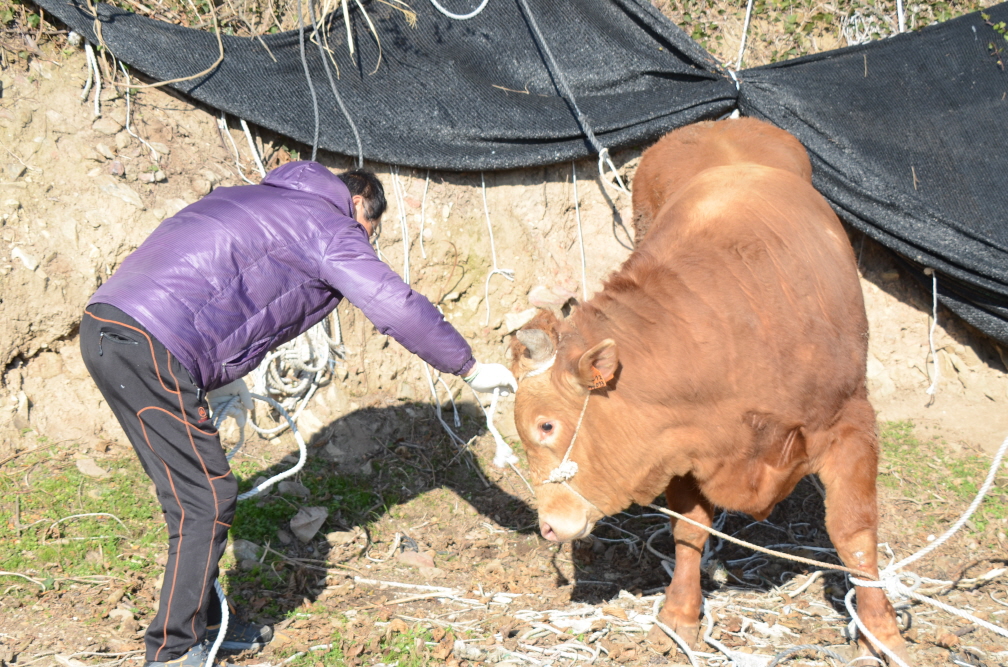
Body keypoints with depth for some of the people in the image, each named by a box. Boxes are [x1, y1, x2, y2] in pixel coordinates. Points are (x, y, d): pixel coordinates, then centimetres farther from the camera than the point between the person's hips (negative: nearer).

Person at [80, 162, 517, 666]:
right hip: (150, 351, -9)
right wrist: (471, 369, 8)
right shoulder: (329, 226, 3)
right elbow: (398, 308, -3)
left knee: (192, 493, 19)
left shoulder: (254, 200, 30)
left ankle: (203, 625, 29)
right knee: (206, 502, -1)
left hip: (103, 328, 9)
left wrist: (222, 381, 32)